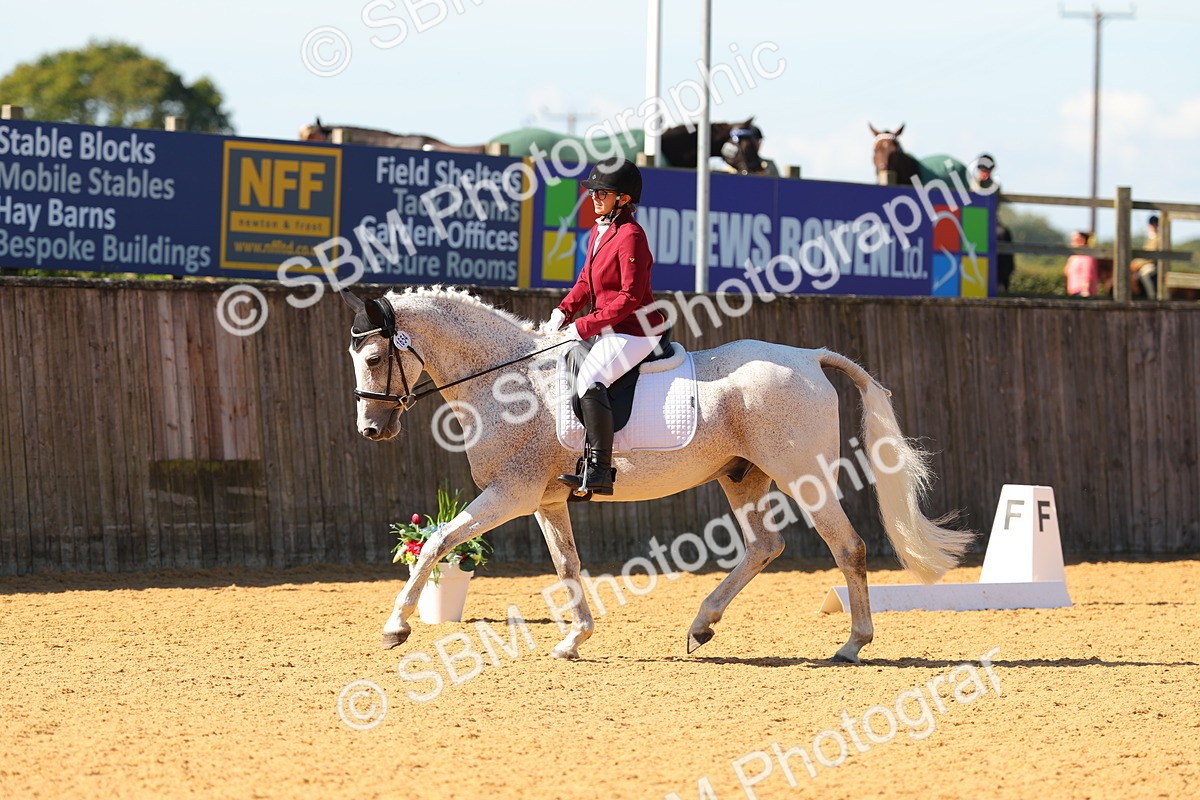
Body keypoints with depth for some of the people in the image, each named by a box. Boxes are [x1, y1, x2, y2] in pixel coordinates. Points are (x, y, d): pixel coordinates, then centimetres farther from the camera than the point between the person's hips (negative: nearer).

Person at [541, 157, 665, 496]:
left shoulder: (630, 235, -17)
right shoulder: (599, 232, 13)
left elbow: (630, 296, -21)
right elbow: (586, 281, 19)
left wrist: (584, 326, -20)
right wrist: (563, 312, 1)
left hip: (635, 330, -11)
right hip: (609, 329, 11)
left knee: (590, 379, -30)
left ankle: (598, 471, -34)